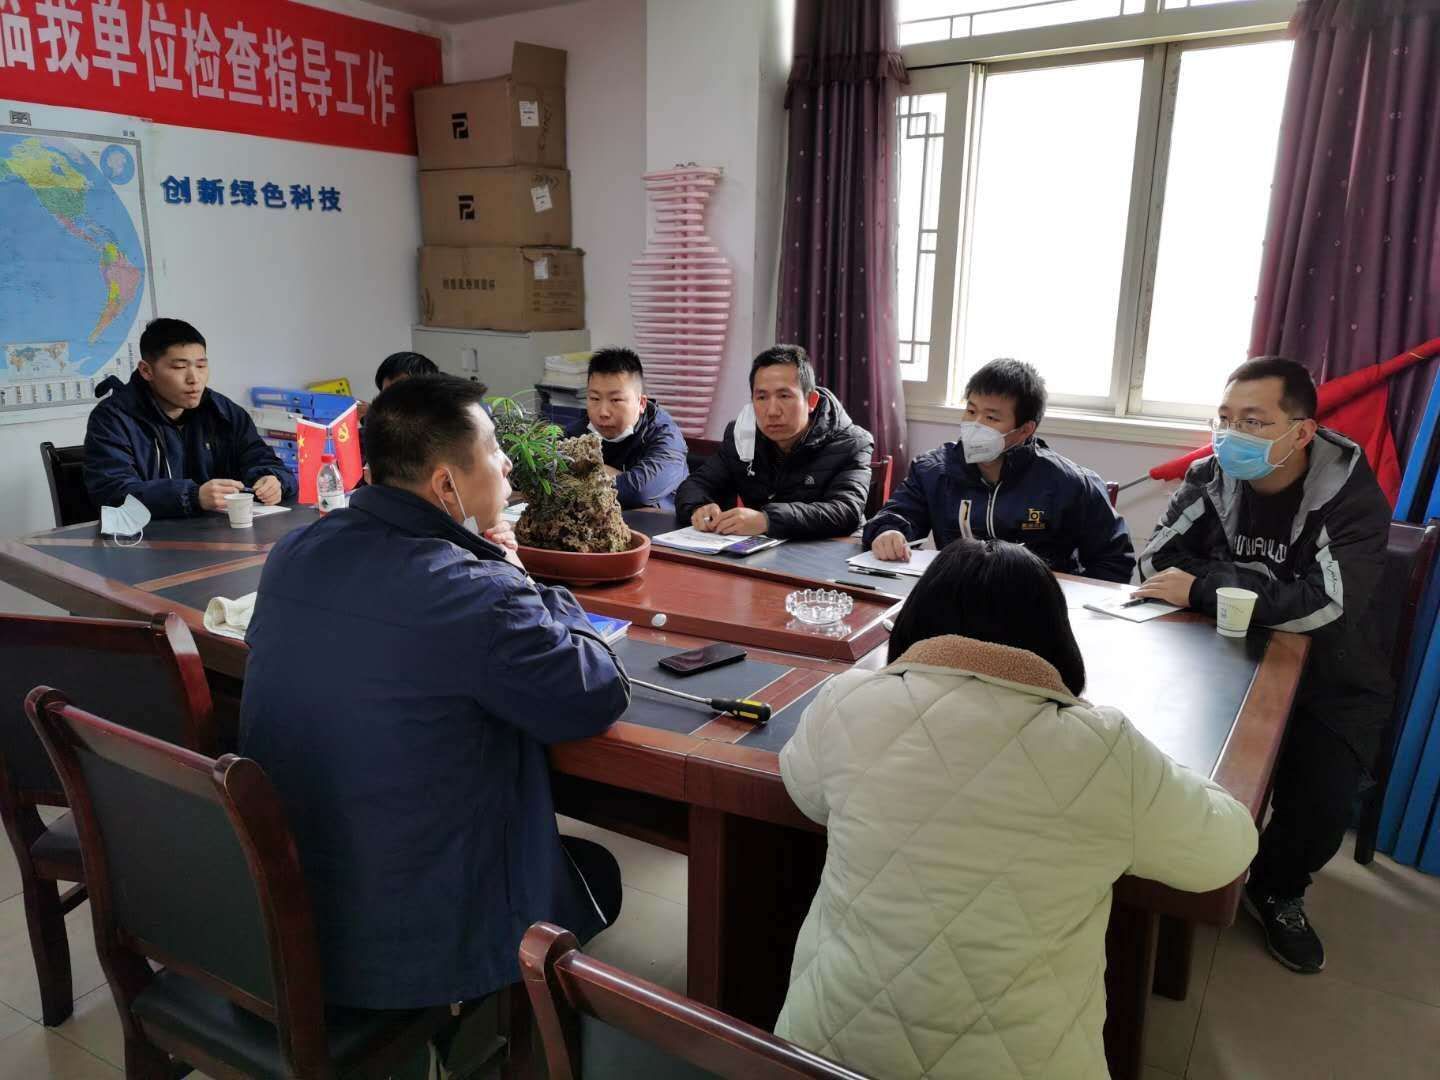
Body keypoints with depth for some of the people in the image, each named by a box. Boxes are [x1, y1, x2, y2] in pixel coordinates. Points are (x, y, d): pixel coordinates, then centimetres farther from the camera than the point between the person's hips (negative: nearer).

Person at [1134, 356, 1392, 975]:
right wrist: (1260, 584, -23)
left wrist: (1203, 587, -28)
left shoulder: (1350, 492, -19)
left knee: (1319, 803, -21)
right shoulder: (1212, 476, -7)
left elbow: (1321, 604, -32)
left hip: (1329, 683, -3)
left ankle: (1276, 889, 12)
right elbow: (1156, 563, -12)